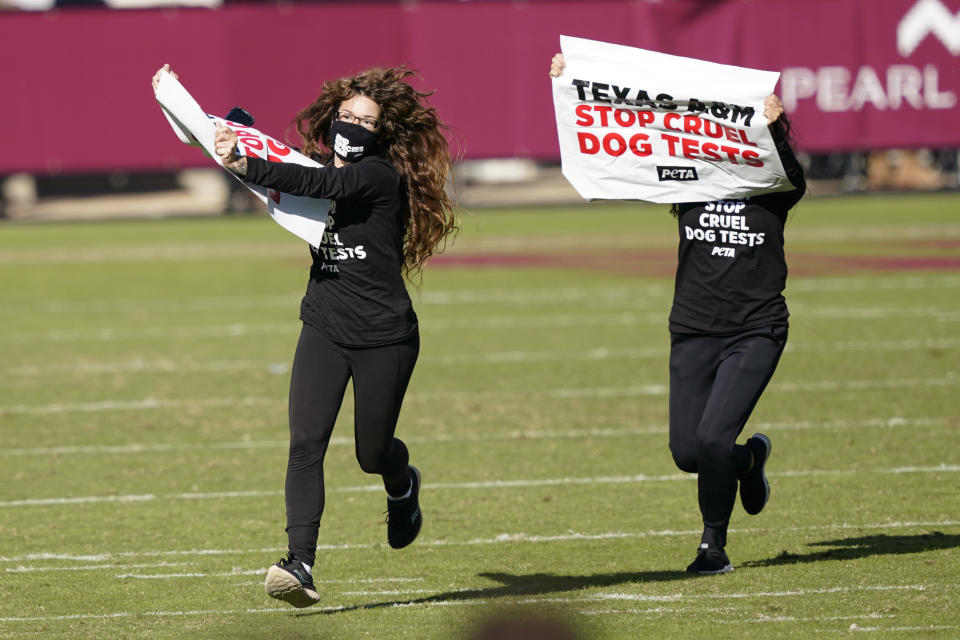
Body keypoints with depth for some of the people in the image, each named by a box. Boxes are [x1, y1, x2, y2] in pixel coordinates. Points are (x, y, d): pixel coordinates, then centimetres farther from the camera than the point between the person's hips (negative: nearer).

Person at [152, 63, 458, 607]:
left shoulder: (380, 176, -14)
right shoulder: (320, 166, 5)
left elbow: (317, 184, -32)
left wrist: (245, 166, -45)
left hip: (384, 337, -5)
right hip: (324, 331, 5)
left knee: (372, 453, 9)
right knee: (306, 443, -14)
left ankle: (404, 487, 48)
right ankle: (301, 566, -21)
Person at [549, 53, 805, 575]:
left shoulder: (772, 187, -4)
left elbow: (792, 178, -28)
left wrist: (774, 128, -45)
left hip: (756, 332, -4)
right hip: (693, 331, 4)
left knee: (713, 438, -17)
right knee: (687, 452, 1)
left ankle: (714, 545, 3)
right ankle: (749, 459, 36)